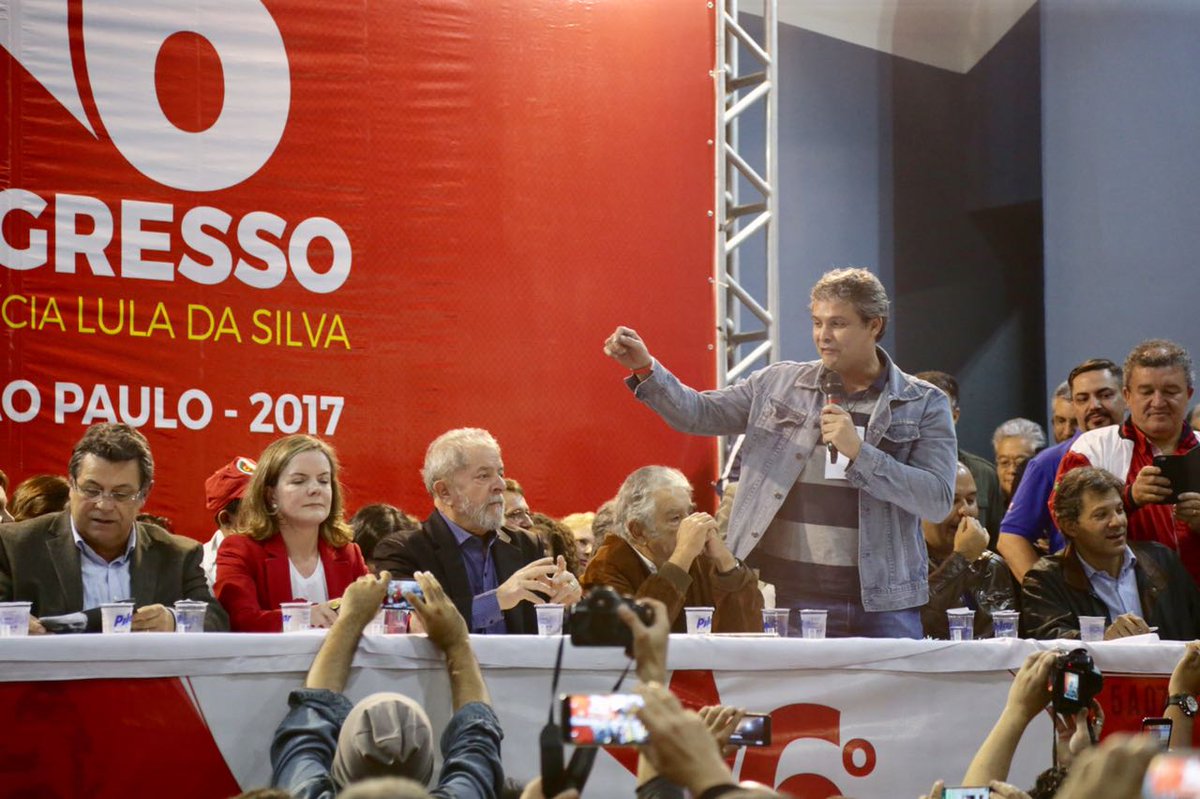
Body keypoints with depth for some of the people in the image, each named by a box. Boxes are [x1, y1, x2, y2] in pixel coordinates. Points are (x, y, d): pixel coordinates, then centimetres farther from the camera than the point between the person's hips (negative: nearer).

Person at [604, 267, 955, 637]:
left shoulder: (924, 404, 3)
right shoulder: (778, 384, 10)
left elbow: (938, 500, -6)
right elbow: (700, 413, 9)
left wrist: (859, 452, -14)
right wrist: (645, 368, -7)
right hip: (787, 598, 1)